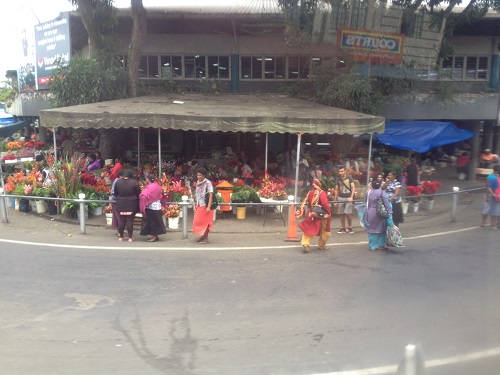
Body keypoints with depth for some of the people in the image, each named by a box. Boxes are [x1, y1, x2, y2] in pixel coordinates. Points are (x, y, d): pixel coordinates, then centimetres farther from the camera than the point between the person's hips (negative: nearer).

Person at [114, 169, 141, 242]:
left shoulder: (118, 182, -1)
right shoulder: (134, 182, -11)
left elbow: (115, 194, 8)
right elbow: (139, 194, -5)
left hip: (121, 204, 3)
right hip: (131, 205, -3)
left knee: (121, 220, 10)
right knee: (130, 220, 2)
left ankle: (121, 237, 18)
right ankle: (130, 237, 6)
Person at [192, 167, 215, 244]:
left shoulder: (207, 183, -14)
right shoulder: (198, 183, 7)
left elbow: (211, 195, -16)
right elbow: (197, 195, 13)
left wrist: (209, 207, -20)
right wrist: (196, 205, 13)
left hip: (205, 205, -7)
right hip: (199, 205, 7)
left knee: (205, 222, 2)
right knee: (198, 221, 12)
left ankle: (206, 238, 13)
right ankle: (203, 235, 27)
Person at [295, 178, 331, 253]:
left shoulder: (310, 193, 0)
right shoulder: (321, 193, -15)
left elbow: (305, 203, 2)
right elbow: (325, 204, -19)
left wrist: (300, 211, 8)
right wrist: (329, 213, -11)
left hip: (311, 215, 4)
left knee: (308, 230, 6)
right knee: (324, 232, 15)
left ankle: (305, 244, -10)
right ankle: (321, 245, 25)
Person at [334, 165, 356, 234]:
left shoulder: (349, 178, -2)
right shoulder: (338, 179, 6)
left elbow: (353, 187, -6)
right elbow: (336, 190, 10)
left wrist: (351, 197, -17)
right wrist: (335, 200, 8)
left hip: (348, 197, -3)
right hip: (340, 198, 3)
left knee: (348, 213, -11)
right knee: (341, 214, 4)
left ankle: (350, 227, 9)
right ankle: (343, 228, 14)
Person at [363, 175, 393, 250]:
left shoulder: (368, 192, 0)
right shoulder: (382, 193, -12)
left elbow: (365, 201, 10)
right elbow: (387, 204, -12)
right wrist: (390, 212, -7)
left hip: (369, 213, 4)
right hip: (378, 213, -4)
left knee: (371, 229, 11)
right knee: (380, 229, 10)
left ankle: (372, 245, 17)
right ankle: (380, 244, 16)